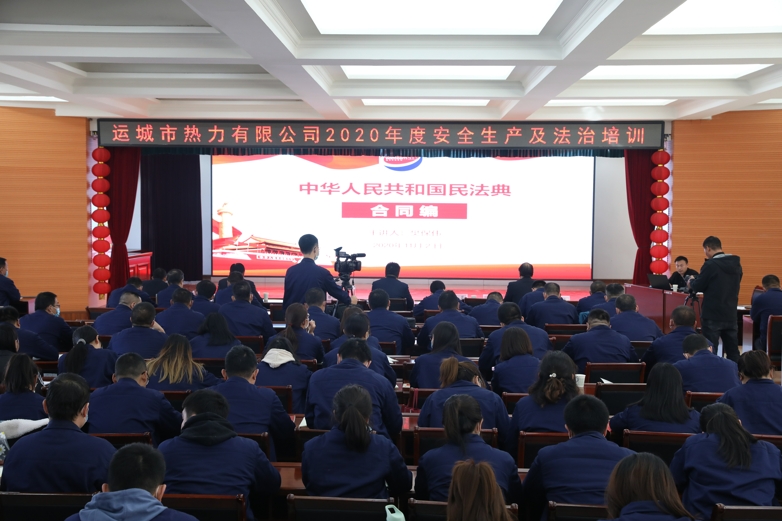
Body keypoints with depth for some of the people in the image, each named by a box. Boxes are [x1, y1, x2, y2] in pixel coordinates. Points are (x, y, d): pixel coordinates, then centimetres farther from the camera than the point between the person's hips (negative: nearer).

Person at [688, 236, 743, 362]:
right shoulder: (736, 264, 7)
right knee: (732, 350, 10)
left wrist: (691, 282, 13)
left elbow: (698, 286, -10)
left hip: (712, 315, -6)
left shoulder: (711, 264, -14)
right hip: (731, 314, 6)